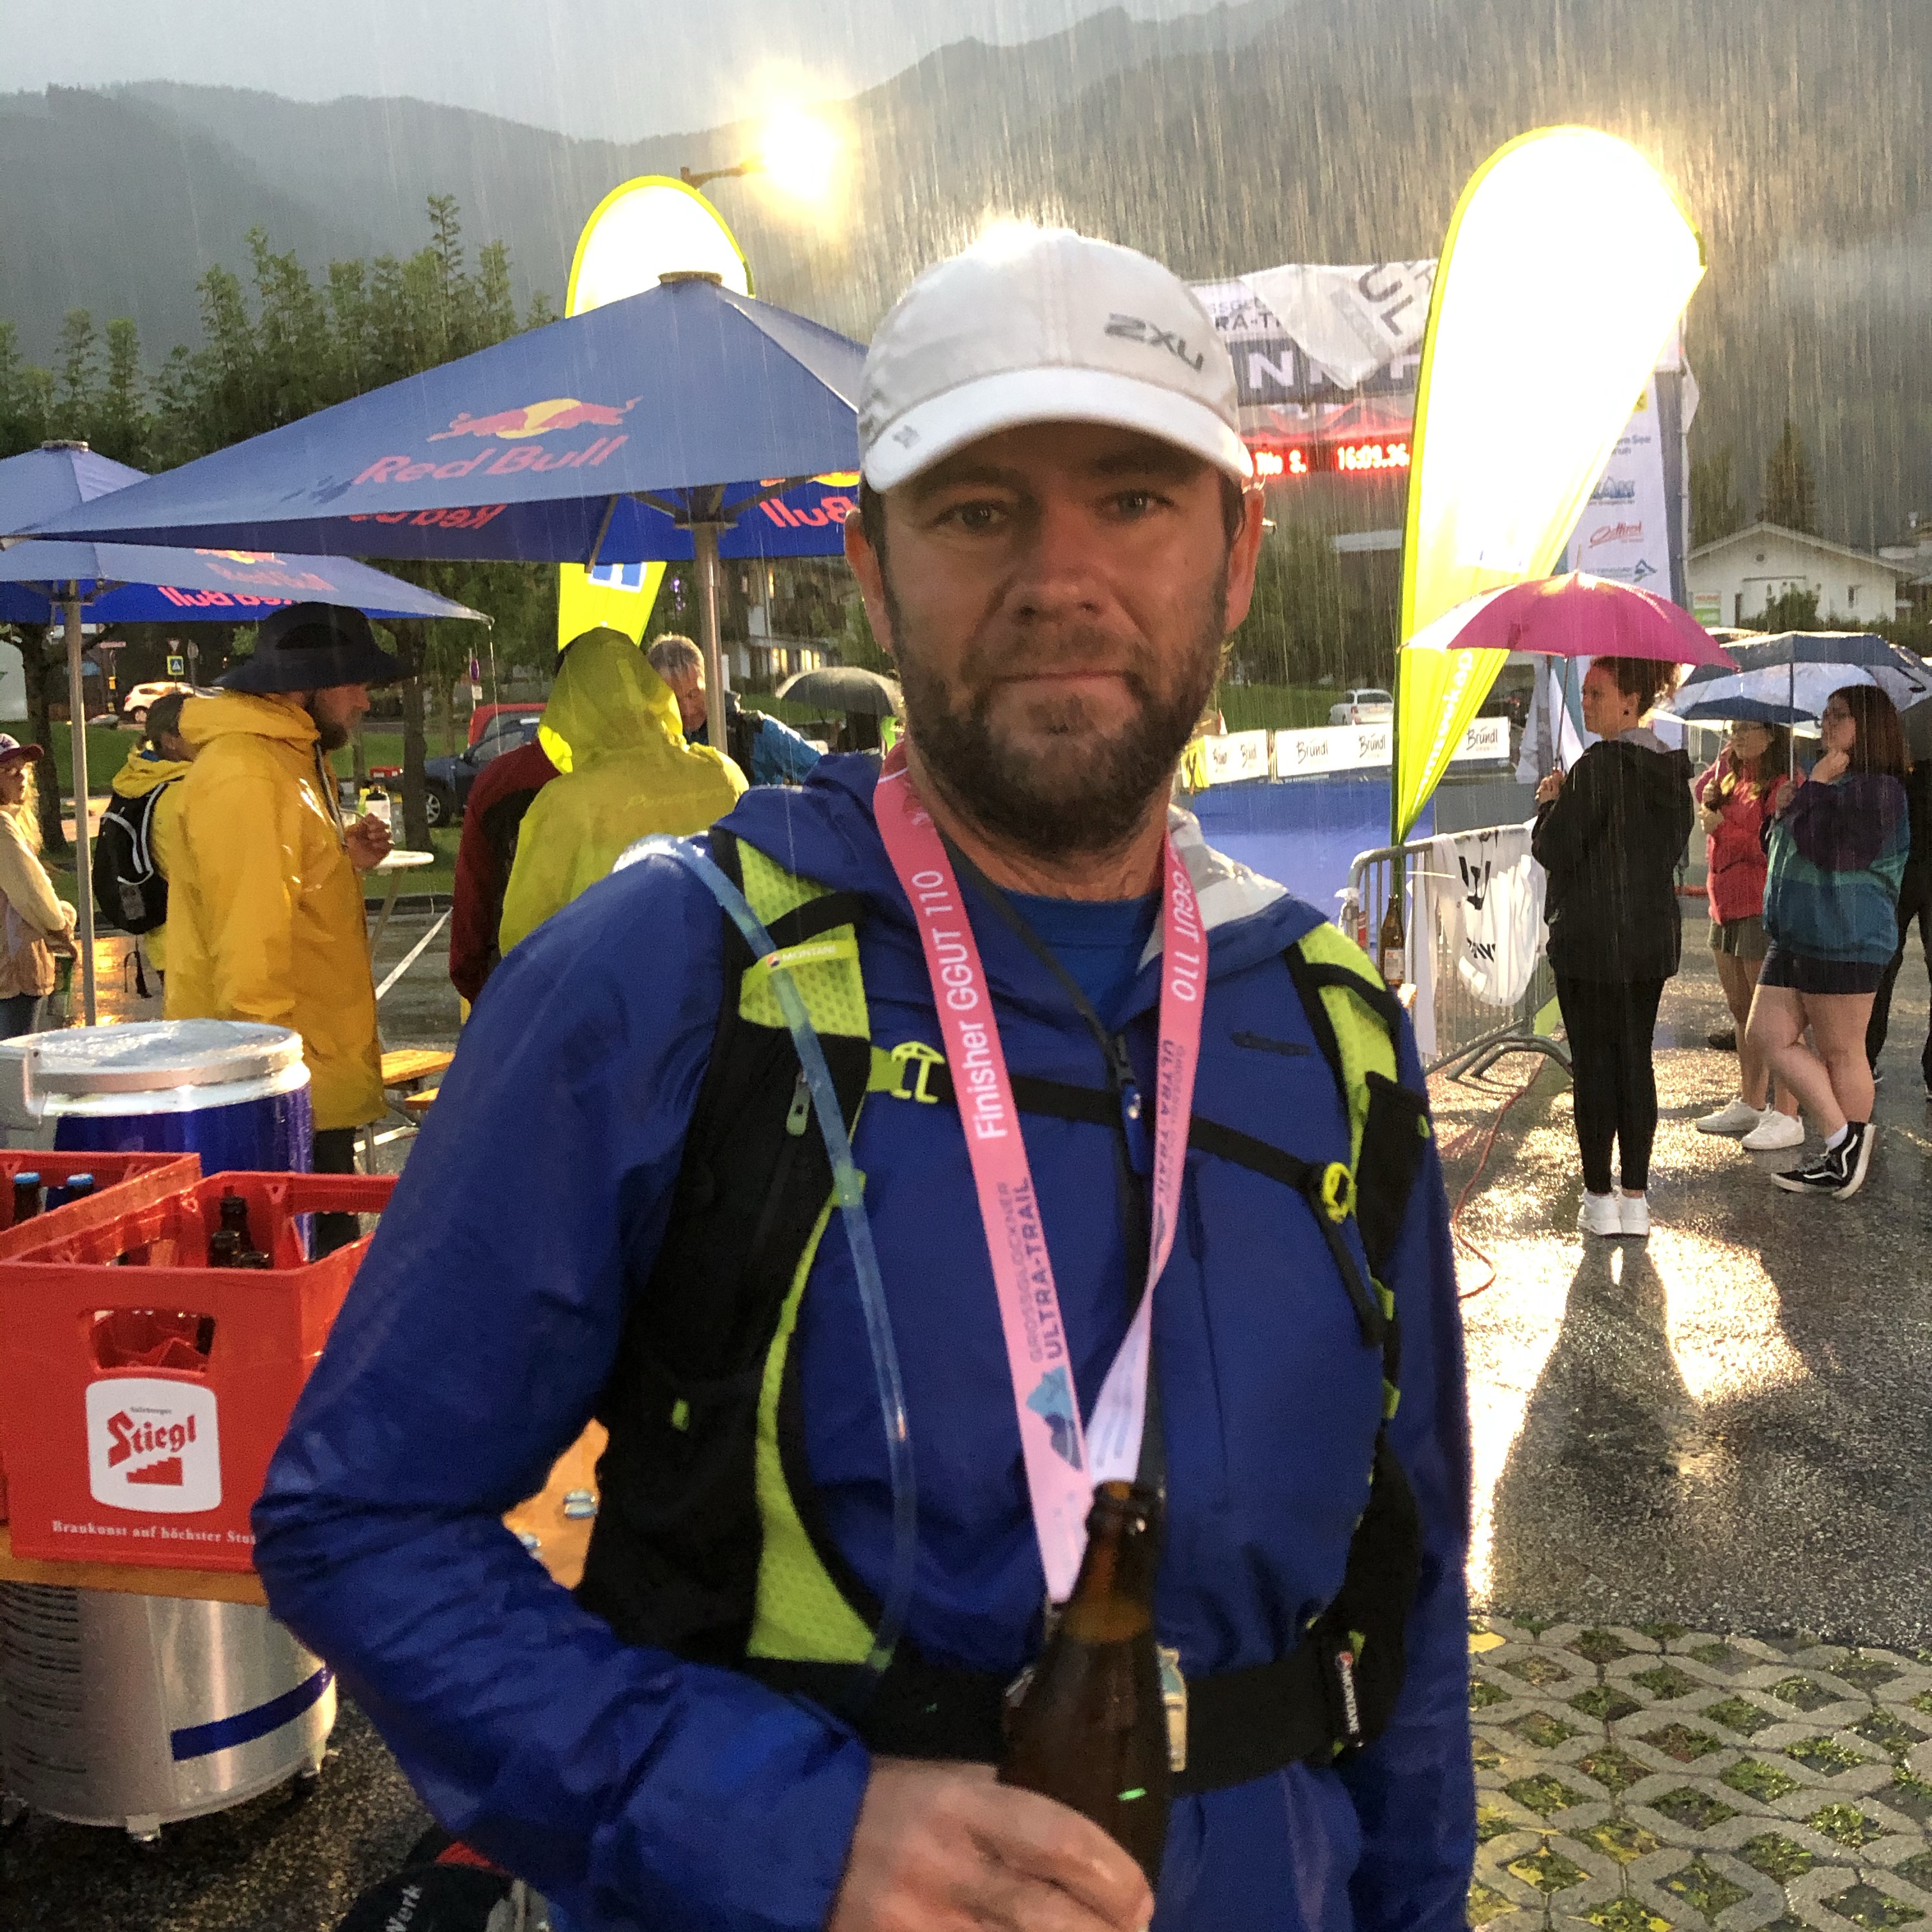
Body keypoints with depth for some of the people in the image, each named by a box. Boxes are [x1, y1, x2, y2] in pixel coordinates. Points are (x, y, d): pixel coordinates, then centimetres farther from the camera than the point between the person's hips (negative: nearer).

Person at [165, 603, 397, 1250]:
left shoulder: (289, 760, 16)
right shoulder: (243, 776, -18)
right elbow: (248, 945, -23)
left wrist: (344, 858, 7)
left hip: (316, 1081, 10)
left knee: (326, 1254, 16)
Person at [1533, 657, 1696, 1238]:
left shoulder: (1599, 767, -17)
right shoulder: (1672, 768, 8)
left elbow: (1554, 850, -19)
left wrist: (1549, 802, 0)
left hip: (1590, 941, -7)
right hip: (1654, 935, 7)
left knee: (1594, 1065, 1)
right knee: (1637, 1061, 11)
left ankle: (1600, 1199, 7)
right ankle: (1636, 1199, 15)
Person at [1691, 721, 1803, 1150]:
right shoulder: (1732, 772, 12)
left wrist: (1721, 827, -11)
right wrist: (1711, 796, 6)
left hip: (1764, 909, -9)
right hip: (1727, 908, 9)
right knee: (1742, 1011, 16)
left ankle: (1786, 1117, -4)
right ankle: (1750, 1105, 26)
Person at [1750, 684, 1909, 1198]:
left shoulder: (1877, 789, -13)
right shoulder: (1830, 782, 18)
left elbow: (1826, 849, -24)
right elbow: (1786, 851, 23)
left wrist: (1814, 787, -15)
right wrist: (1785, 809, 3)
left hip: (1844, 942, -10)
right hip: (1794, 936, 10)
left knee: (1841, 1053, -1)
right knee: (1768, 1035, 4)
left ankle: (1848, 1155, 9)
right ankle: (1841, 1137, 10)